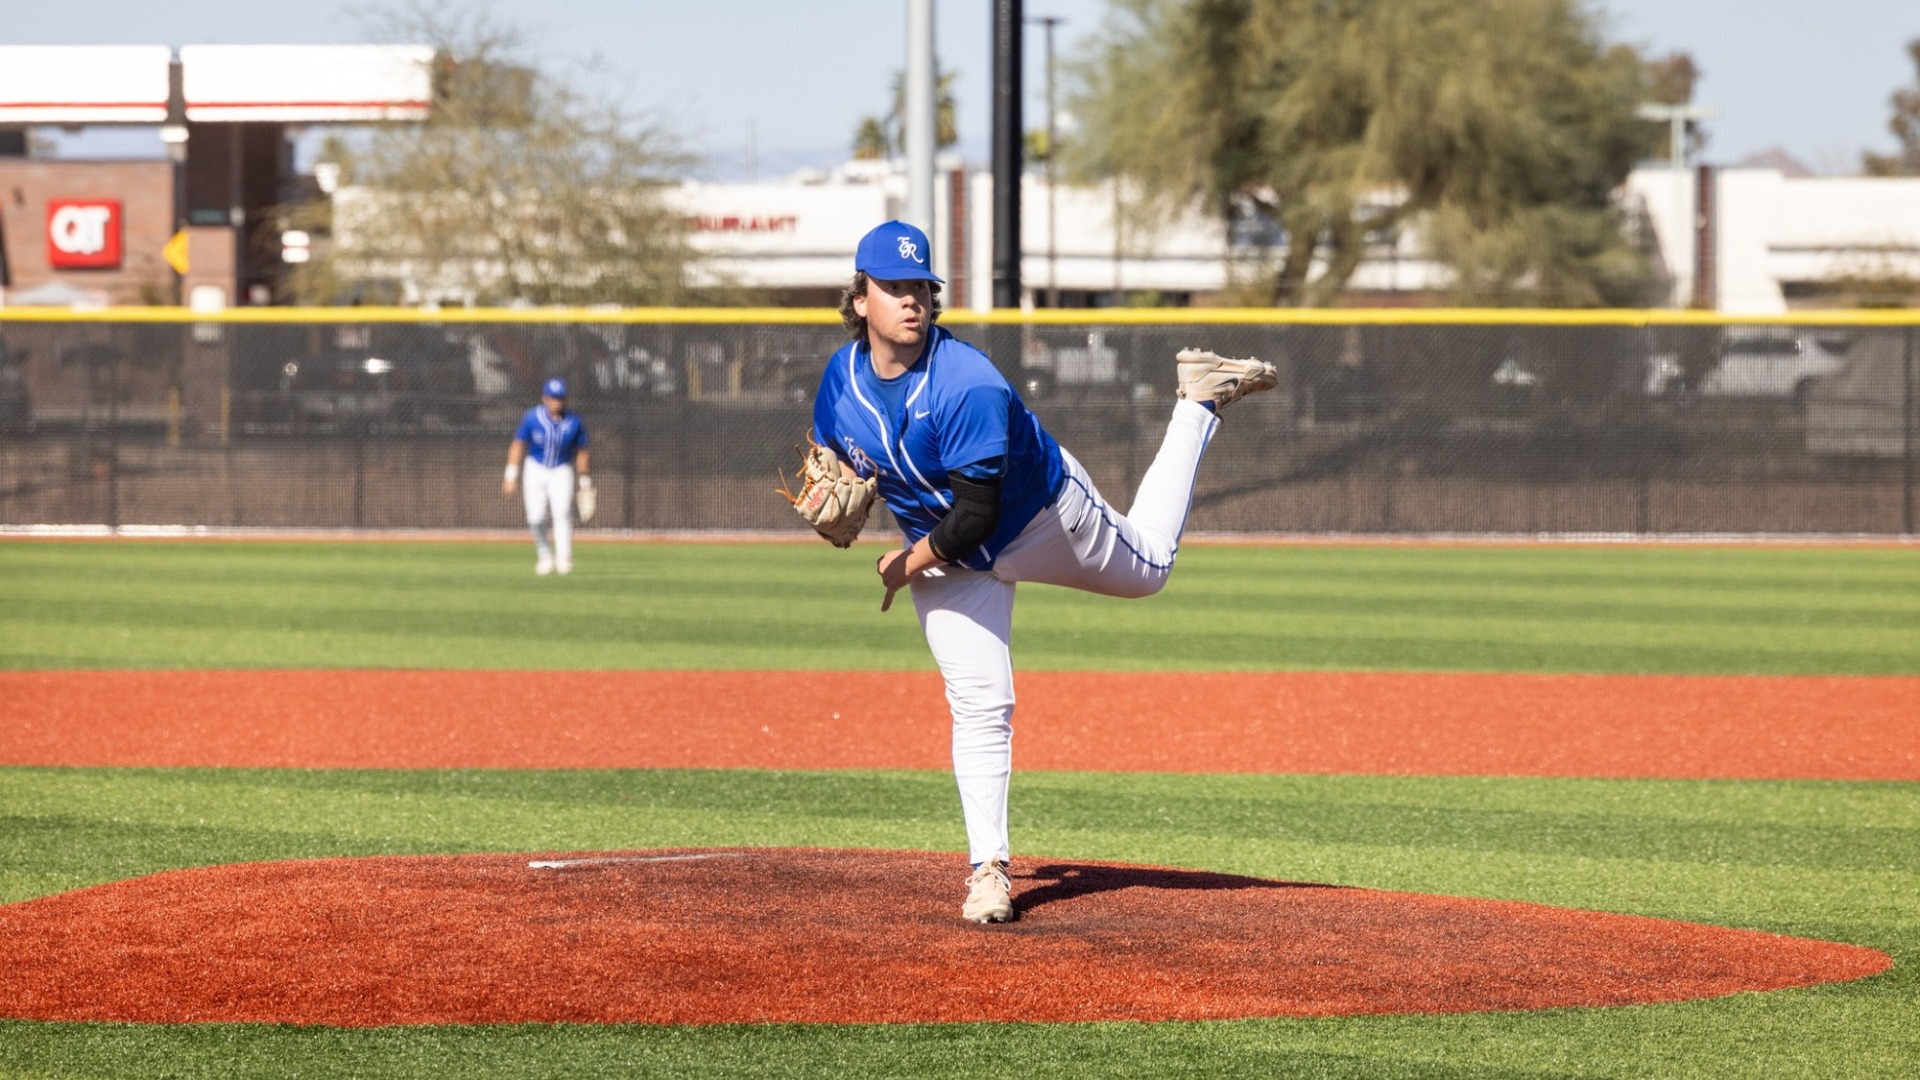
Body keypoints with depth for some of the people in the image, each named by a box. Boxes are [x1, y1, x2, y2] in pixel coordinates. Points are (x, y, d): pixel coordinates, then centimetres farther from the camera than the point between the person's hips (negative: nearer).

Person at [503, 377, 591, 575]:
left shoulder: (574, 422, -8)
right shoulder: (532, 418, -12)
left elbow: (581, 452, 3)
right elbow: (518, 445, -4)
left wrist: (584, 482, 7)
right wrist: (511, 475, -9)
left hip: (562, 471, 0)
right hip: (535, 469, 0)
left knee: (562, 512, -20)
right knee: (536, 517, -8)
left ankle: (564, 558, -24)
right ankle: (544, 556, 14)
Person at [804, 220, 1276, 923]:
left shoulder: (969, 385, -37)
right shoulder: (840, 380, -18)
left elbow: (975, 515, -35)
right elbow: (834, 473, 1)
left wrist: (907, 566, -23)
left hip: (1043, 517, -3)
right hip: (948, 558, 3)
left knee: (1146, 567, 25)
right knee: (978, 703, -7)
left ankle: (1201, 398, 40)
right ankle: (988, 867, 0)